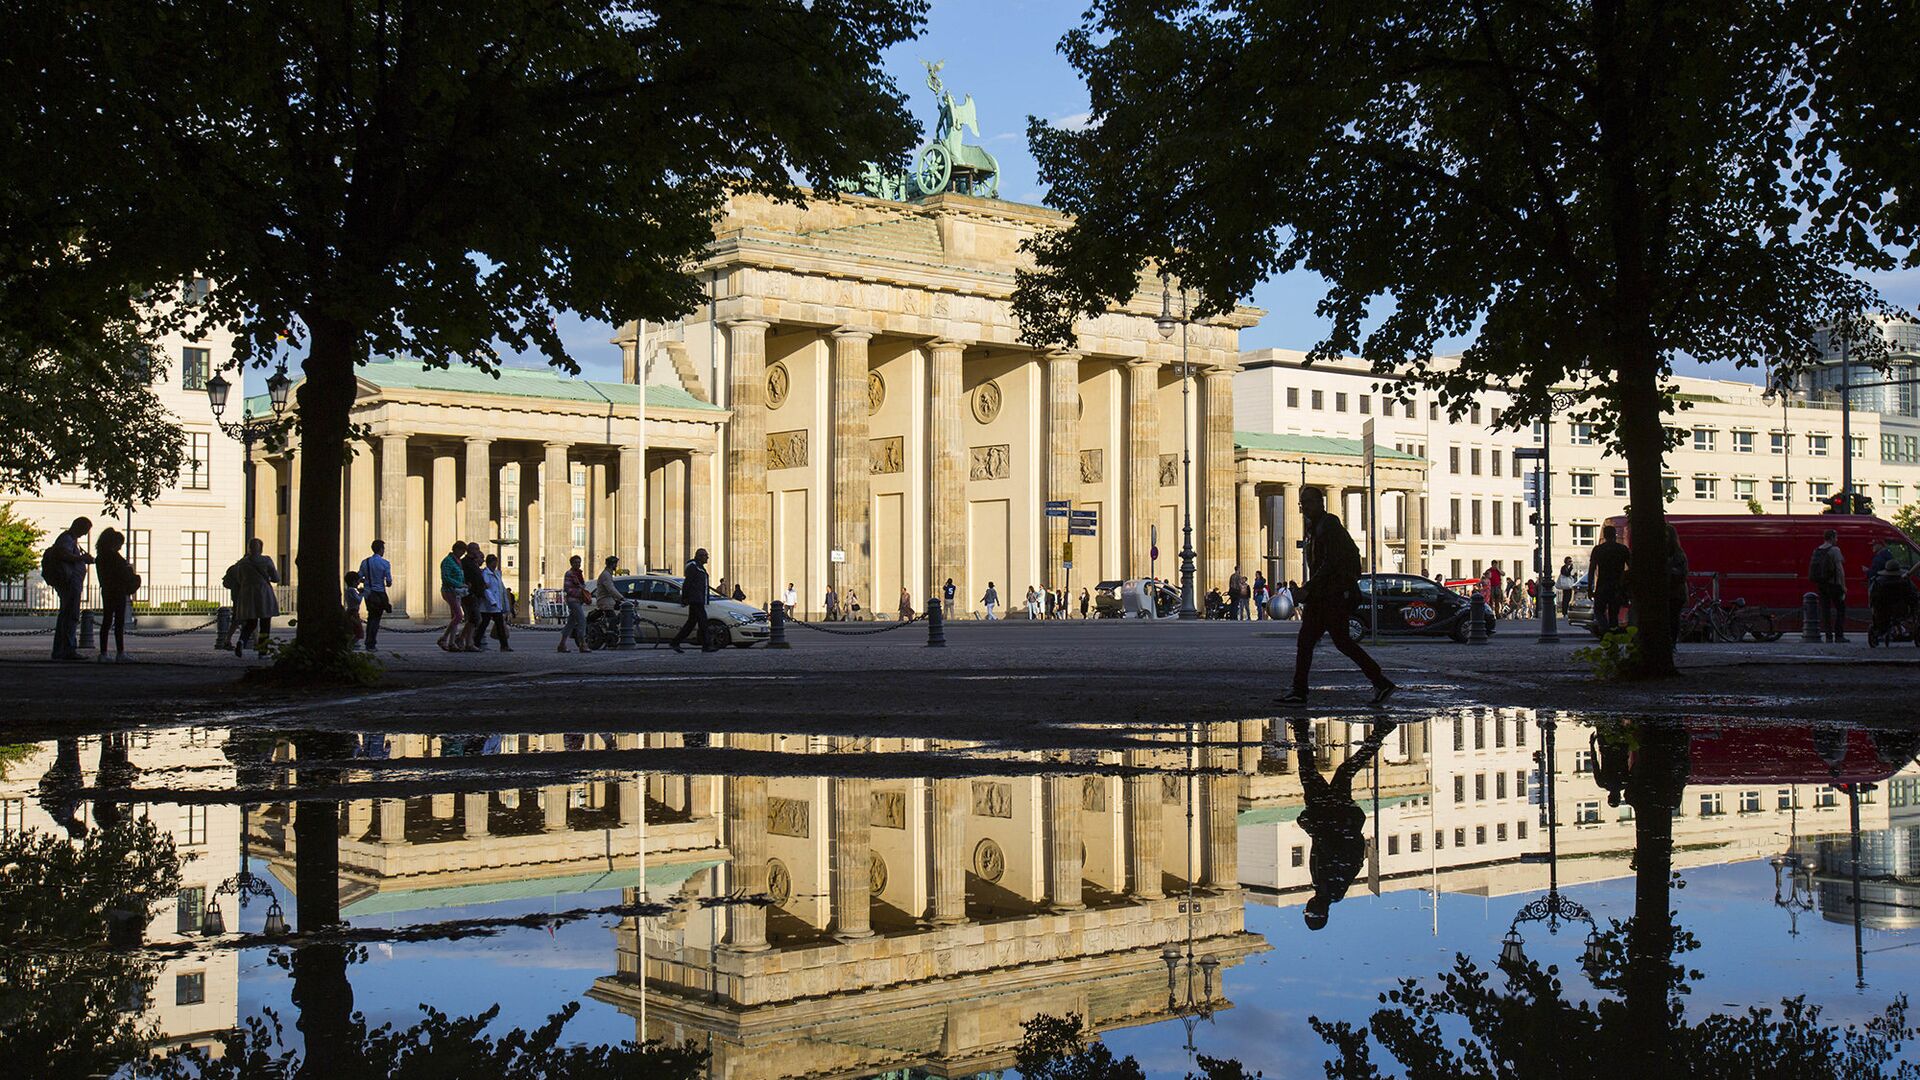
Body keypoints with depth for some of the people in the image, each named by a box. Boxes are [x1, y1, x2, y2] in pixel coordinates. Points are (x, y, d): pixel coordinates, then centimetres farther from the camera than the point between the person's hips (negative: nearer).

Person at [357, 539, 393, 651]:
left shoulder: (365, 562, 3)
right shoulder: (385, 563, -10)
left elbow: (359, 578, 2)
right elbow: (389, 582, -10)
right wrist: (387, 584, 13)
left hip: (368, 594, 4)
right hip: (380, 594, -4)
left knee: (371, 617, 19)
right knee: (376, 619, 3)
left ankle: (368, 643, 22)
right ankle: (370, 645, 1)